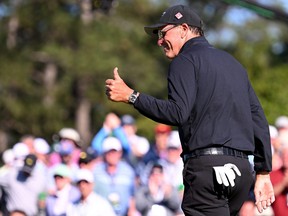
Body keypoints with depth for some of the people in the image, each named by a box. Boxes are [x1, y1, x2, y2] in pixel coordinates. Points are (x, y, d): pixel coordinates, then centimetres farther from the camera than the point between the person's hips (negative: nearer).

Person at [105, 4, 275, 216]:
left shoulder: (186, 60, 1)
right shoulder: (232, 62, 24)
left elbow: (178, 113, -15)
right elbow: (259, 121, 20)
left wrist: (131, 96, -11)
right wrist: (264, 173, 20)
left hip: (207, 166, -8)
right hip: (242, 167, 8)